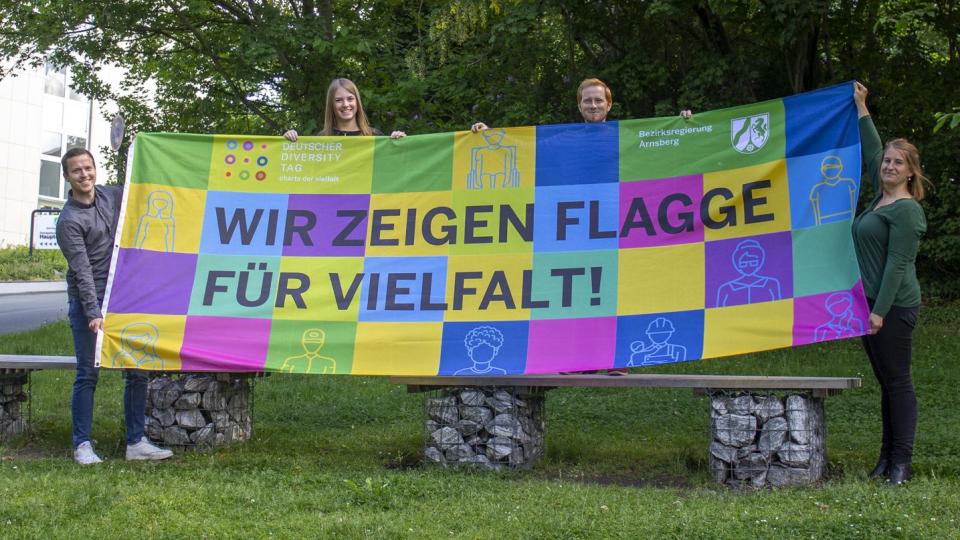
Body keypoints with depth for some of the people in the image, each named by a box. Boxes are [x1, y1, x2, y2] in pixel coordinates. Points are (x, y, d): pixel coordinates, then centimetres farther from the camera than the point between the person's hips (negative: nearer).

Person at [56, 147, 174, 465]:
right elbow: (82, 271, -17)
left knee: (137, 372, 5)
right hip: (88, 303, -6)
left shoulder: (111, 195, 8)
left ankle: (136, 442, 12)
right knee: (88, 375, -2)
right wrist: (94, 313, -24)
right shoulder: (69, 221, -10)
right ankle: (82, 445, 8)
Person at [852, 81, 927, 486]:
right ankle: (888, 457, 18)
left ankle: (901, 463, 1)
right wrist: (861, 110, 29)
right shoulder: (881, 197, 12)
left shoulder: (905, 210, -13)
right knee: (886, 383, 12)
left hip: (894, 306, -9)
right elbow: (871, 153, 26)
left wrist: (881, 311, -19)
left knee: (898, 381, -4)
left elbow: (897, 264, -17)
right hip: (874, 302, 9)